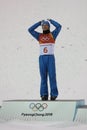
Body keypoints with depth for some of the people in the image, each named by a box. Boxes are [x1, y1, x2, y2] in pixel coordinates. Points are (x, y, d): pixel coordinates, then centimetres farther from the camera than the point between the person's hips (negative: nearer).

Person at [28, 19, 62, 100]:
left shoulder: (52, 34, 8)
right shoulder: (39, 36, 14)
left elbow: (59, 26, -4)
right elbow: (30, 30, 8)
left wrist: (50, 21, 9)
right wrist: (39, 23, 12)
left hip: (50, 58, -2)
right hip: (42, 58, 2)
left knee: (52, 76, -7)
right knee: (43, 77, -1)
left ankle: (54, 94, -3)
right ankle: (44, 95, 1)